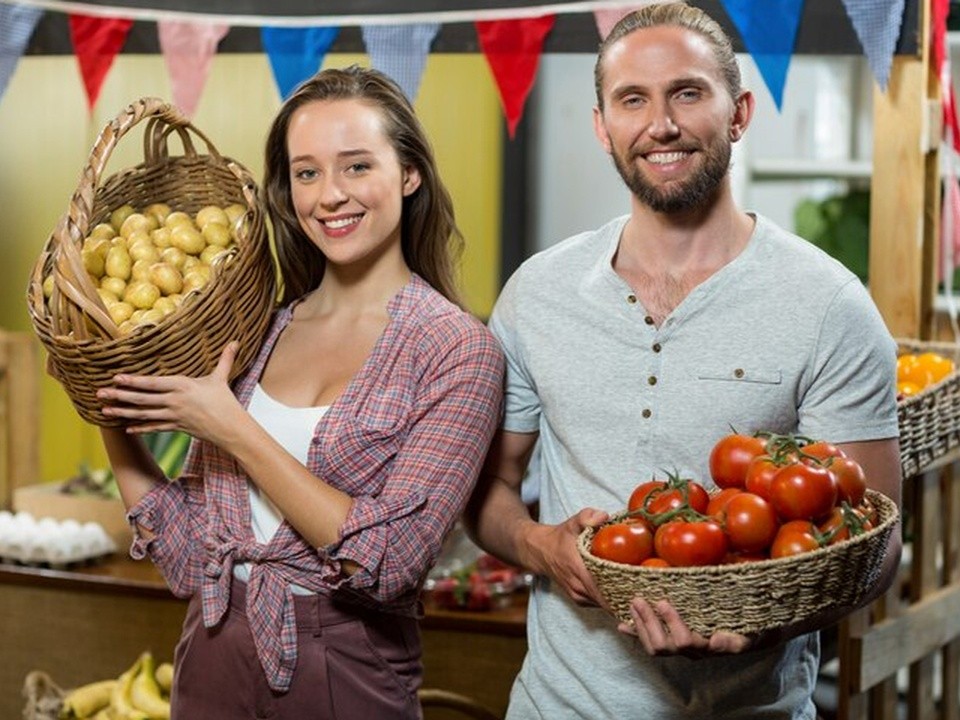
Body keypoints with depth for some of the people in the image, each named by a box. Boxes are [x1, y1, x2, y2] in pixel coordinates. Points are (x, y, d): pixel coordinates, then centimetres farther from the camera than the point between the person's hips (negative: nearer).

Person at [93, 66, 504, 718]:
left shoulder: (458, 351, -11)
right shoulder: (258, 329, 2)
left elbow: (389, 561, -20)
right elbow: (190, 558, 3)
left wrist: (234, 431, -18)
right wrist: (114, 424, -4)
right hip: (210, 665, 4)